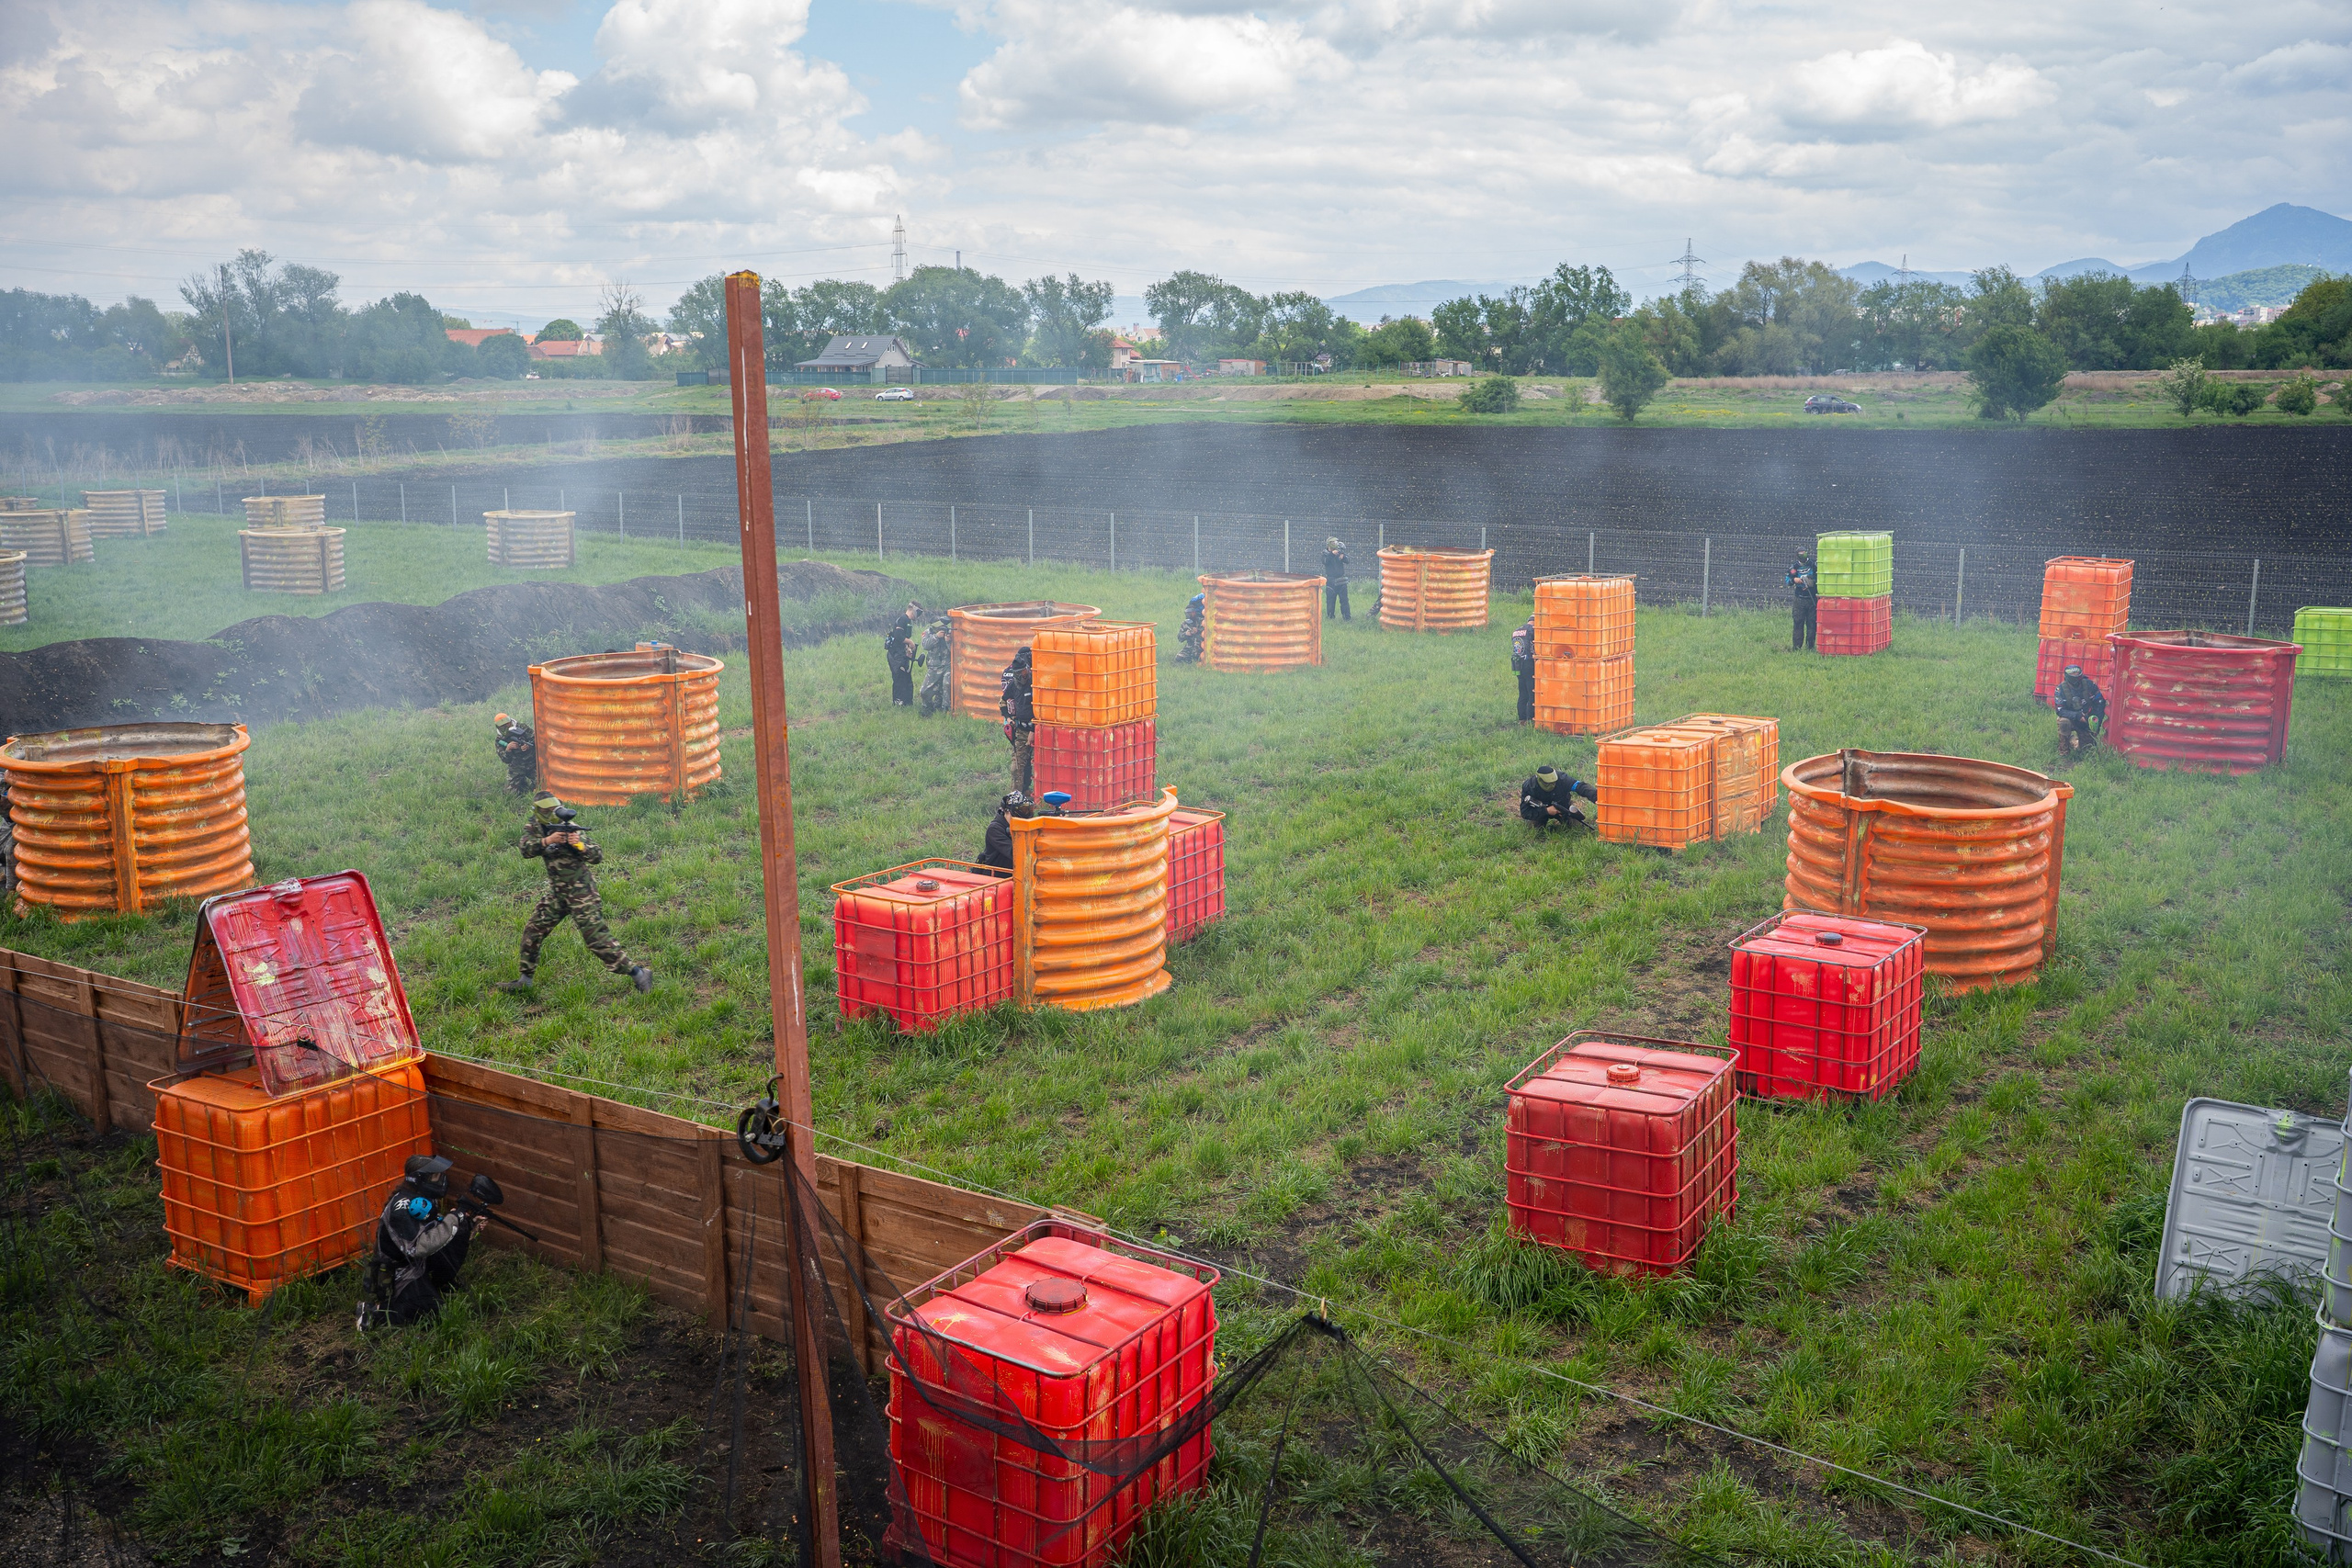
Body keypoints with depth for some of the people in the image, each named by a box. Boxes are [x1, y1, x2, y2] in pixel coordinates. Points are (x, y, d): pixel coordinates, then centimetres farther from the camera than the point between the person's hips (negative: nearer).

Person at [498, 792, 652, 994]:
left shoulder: (571, 828, -14)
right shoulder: (534, 828, 1)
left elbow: (598, 857, -18)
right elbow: (526, 849, -18)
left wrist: (580, 845, -37)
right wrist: (547, 841, -35)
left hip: (581, 892, -6)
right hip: (557, 892, 6)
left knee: (597, 938, -11)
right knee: (532, 931, 8)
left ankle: (638, 974, -7)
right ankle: (525, 980, 23)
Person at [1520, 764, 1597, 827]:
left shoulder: (1561, 778, -33)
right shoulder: (1529, 787, -33)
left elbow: (1580, 786, -42)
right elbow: (1525, 813, -32)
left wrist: (1595, 796, -61)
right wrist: (1547, 811, -41)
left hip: (1563, 807, 0)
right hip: (1541, 811, 0)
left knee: (1578, 826, -7)